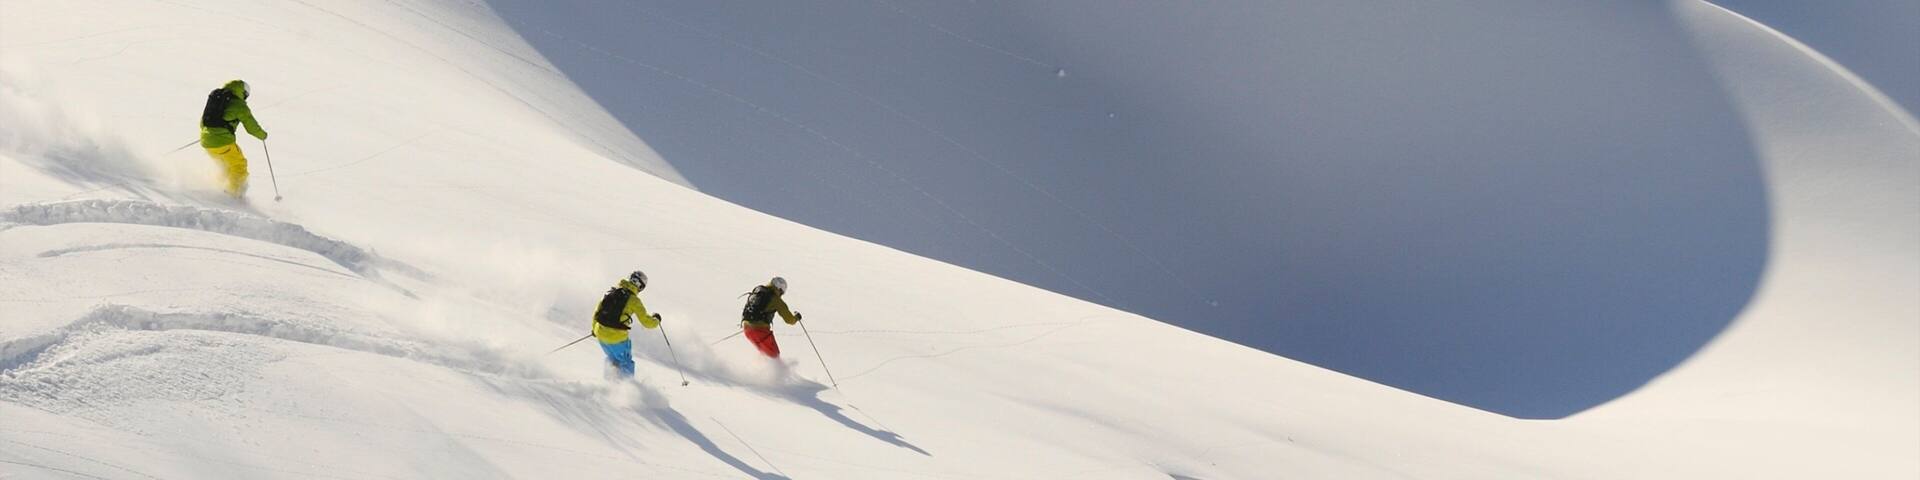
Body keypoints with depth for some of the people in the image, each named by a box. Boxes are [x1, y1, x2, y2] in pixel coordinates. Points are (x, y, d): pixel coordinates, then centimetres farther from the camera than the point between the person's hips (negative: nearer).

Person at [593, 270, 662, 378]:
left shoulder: (610, 292, 7)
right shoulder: (633, 300, -9)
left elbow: (597, 311, 16)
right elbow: (647, 322, -6)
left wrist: (594, 328, 30)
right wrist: (656, 320, 16)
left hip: (600, 334, 5)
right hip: (617, 338, -5)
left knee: (612, 359, 29)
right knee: (626, 365, 15)